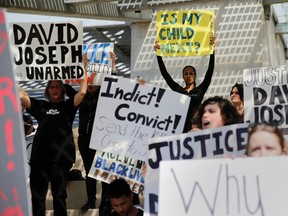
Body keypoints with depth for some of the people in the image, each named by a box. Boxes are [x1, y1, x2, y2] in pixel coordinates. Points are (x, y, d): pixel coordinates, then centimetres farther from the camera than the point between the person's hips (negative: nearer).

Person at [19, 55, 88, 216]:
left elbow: (82, 93, -7)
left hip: (61, 156, -2)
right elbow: (19, 96, 3)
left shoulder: (67, 106, 8)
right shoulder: (40, 105, 12)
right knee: (37, 196, 3)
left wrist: (84, 68, -8)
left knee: (59, 195, 6)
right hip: (40, 156, 2)